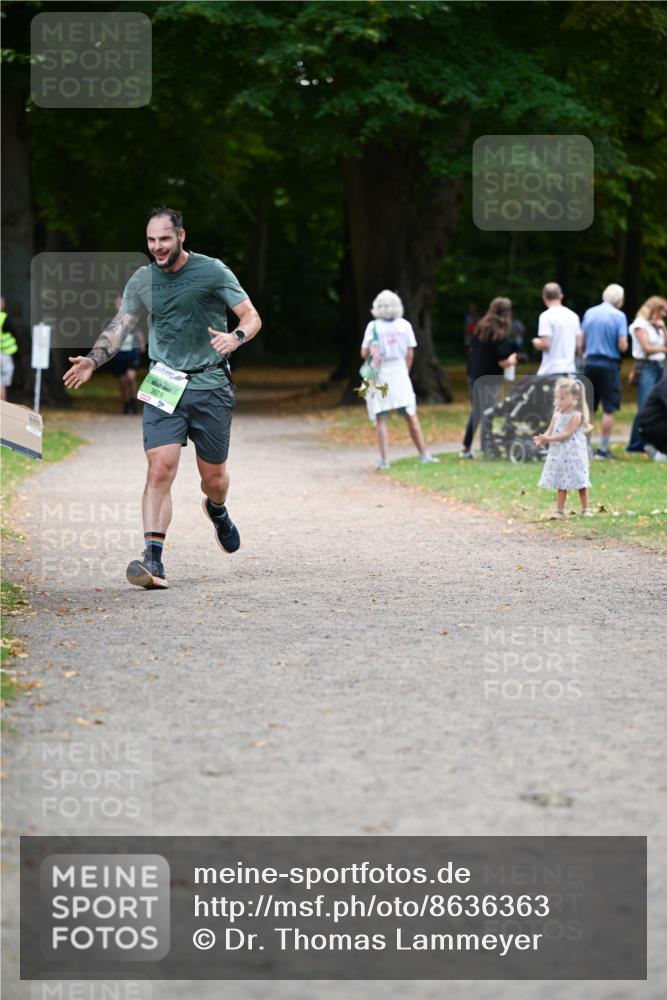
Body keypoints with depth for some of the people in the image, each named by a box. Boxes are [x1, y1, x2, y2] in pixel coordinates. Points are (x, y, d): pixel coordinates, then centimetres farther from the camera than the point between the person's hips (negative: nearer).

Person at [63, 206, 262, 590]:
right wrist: (92, 361, -11)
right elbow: (120, 326, 6)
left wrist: (236, 337, -27)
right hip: (164, 385, 1)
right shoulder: (142, 280, 6)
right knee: (160, 469, -16)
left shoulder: (212, 271, -4)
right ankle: (153, 559, -21)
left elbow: (252, 317, -4)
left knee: (213, 475, 8)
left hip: (210, 385, -1)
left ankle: (217, 510, 46)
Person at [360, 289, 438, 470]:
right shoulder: (405, 326, 0)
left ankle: (384, 459, -4)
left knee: (380, 419, 2)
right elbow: (410, 354, 3)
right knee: (411, 416, 9)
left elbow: (364, 353, -7)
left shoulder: (373, 327, -8)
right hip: (400, 374, 2)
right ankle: (424, 454, 10)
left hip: (379, 375, -2)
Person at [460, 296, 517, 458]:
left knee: (475, 412, 19)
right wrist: (512, 360, 4)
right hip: (489, 379, -7)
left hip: (473, 375, 7)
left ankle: (466, 448, 23)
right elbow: (503, 362, -18)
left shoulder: (480, 328, 5)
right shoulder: (501, 335, -15)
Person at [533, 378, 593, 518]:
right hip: (558, 454, 6)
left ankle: (585, 509, 13)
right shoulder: (557, 414, 8)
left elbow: (567, 434, -20)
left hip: (573, 454, -6)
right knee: (561, 484, 7)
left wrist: (549, 439, -26)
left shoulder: (576, 416, -13)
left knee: (580, 483, 2)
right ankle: (559, 510, 10)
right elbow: (550, 431, 3)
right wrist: (543, 439, -19)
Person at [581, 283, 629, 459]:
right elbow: (622, 346, -13)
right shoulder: (619, 316, -9)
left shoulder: (589, 313, 7)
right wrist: (624, 344, 8)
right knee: (609, 410, 1)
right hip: (609, 365, -5)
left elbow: (581, 342, 12)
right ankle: (603, 449, 0)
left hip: (590, 363, 5)